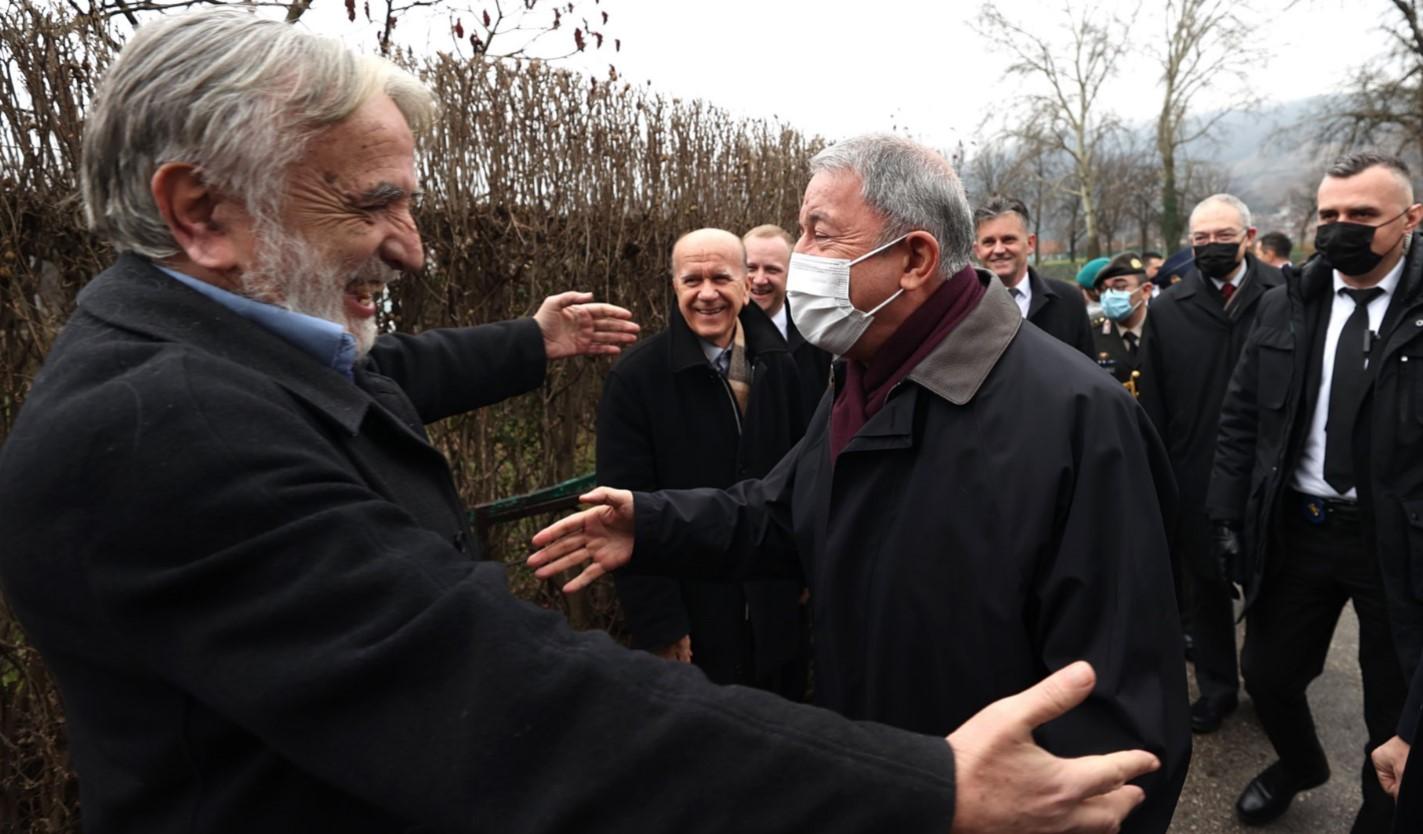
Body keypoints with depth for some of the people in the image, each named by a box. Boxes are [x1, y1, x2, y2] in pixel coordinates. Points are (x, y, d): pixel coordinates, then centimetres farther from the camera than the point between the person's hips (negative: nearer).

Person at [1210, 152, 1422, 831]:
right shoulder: (1284, 308, 2)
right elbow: (1241, 422, 6)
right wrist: (1229, 516, 1)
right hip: (1293, 530, 4)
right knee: (1267, 673, 18)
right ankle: (1300, 765, 49)